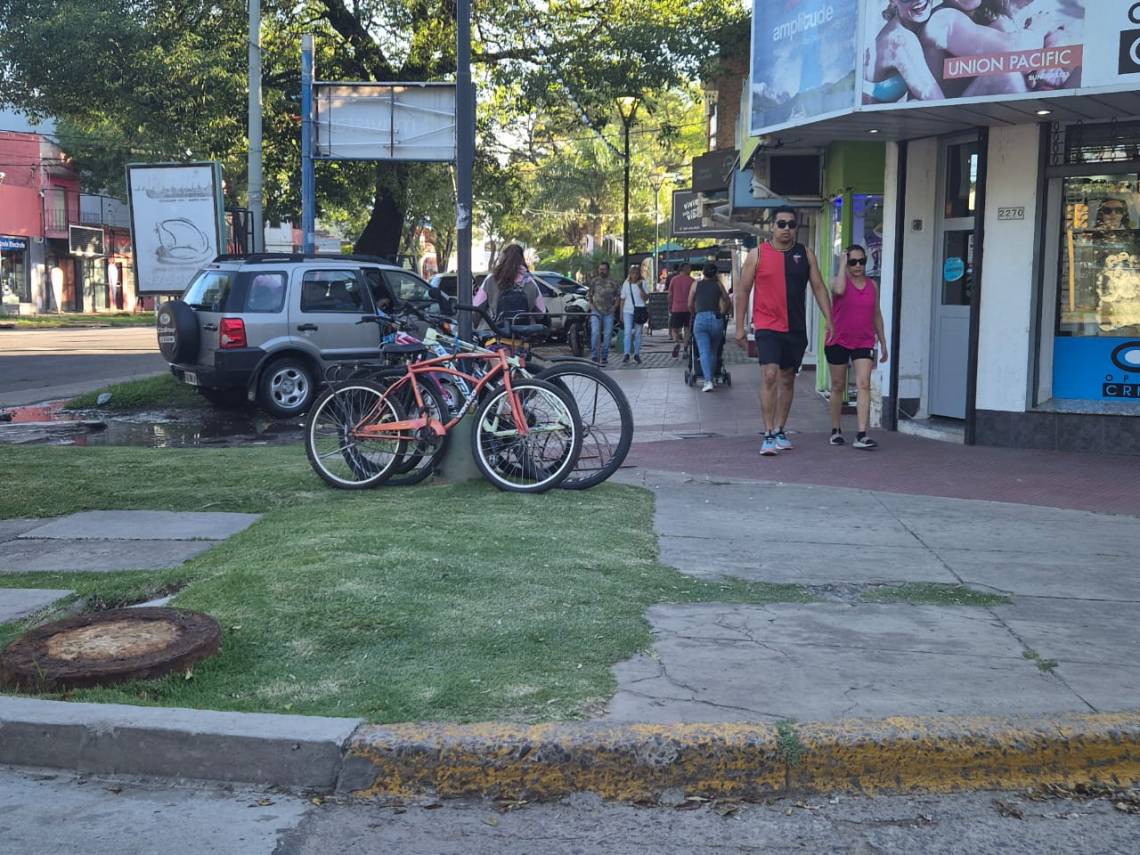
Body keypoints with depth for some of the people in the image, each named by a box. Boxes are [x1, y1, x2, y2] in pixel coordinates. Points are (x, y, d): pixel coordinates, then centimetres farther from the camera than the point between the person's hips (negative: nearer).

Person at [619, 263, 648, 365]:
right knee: (628, 332, -10)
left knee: (638, 333, 5)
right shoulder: (626, 284, 7)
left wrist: (641, 288, -16)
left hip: (639, 311, 0)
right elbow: (623, 299, 10)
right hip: (628, 311, 0)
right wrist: (621, 313, 8)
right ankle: (626, 354, -14)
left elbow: (645, 298, -4)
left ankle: (637, 354, 14)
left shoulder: (642, 283, 3)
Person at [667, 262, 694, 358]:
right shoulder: (691, 280, -1)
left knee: (674, 329, 7)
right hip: (688, 308, 0)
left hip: (676, 308, 0)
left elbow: (670, 295, 6)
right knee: (687, 329, 8)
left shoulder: (674, 279, 2)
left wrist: (670, 307, 15)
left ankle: (676, 342, -22)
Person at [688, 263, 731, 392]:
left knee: (704, 352, -6)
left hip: (700, 319, -1)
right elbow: (727, 303, 14)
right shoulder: (718, 284, 9)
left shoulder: (696, 284, 9)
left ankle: (708, 380, -19)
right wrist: (723, 313, 31)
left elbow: (690, 305, 14)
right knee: (713, 352, 13)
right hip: (716, 318, 1)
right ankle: (710, 377, 16)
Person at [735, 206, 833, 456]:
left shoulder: (805, 254, 7)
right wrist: (739, 327, -1)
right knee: (770, 376, -17)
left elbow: (818, 287, 8)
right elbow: (743, 291, 3)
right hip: (767, 326, -4)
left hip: (796, 329, 4)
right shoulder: (757, 255, -1)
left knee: (788, 379, 11)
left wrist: (828, 319, -4)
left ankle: (779, 431, 24)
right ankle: (768, 435, -14)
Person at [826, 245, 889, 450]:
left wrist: (883, 343, 15)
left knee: (864, 385, -11)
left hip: (863, 342, 2)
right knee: (838, 386, 10)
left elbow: (876, 315, 15)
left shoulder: (872, 285, 8)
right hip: (838, 341, -2)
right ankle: (836, 430, 24)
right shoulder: (838, 280, -3)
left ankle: (861, 435, -16)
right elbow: (839, 290, -29)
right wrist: (843, 264, -17)